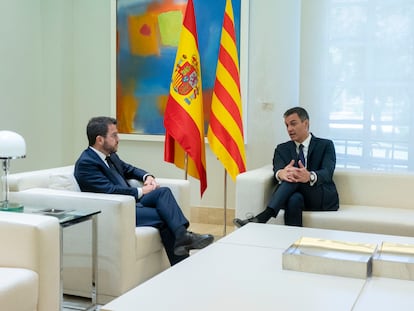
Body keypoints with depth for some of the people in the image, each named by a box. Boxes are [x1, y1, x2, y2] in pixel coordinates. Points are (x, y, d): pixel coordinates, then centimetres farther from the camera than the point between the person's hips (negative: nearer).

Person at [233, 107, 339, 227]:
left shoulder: (325, 145, 6)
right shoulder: (282, 149, 14)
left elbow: (327, 173, -13)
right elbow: (277, 169, -7)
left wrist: (310, 176, -39)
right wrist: (281, 173, -36)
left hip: (323, 199, -2)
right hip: (297, 196, 2)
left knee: (295, 175, -33)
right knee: (294, 199, -37)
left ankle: (262, 217, -46)